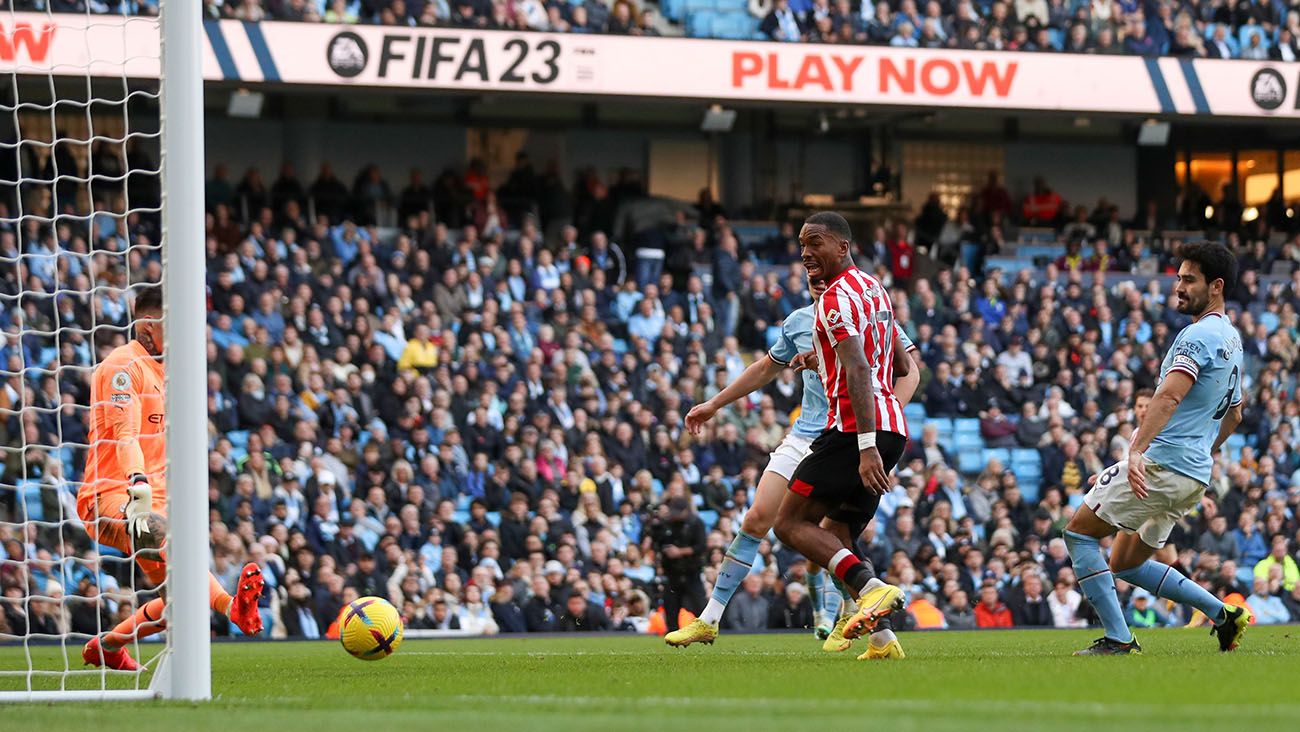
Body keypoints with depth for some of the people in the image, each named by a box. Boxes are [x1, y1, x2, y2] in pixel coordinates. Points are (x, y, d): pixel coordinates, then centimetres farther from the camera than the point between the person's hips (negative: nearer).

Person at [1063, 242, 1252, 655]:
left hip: (1160, 464, -9)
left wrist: (1137, 450, -37)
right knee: (1125, 564, 19)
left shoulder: (1199, 336, -13)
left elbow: (1170, 395, -28)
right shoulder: (1231, 339, 18)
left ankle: (1118, 638, -7)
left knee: (1079, 531, 0)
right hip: (1195, 476, 9)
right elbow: (1233, 415, 30)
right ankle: (1222, 614, 11)